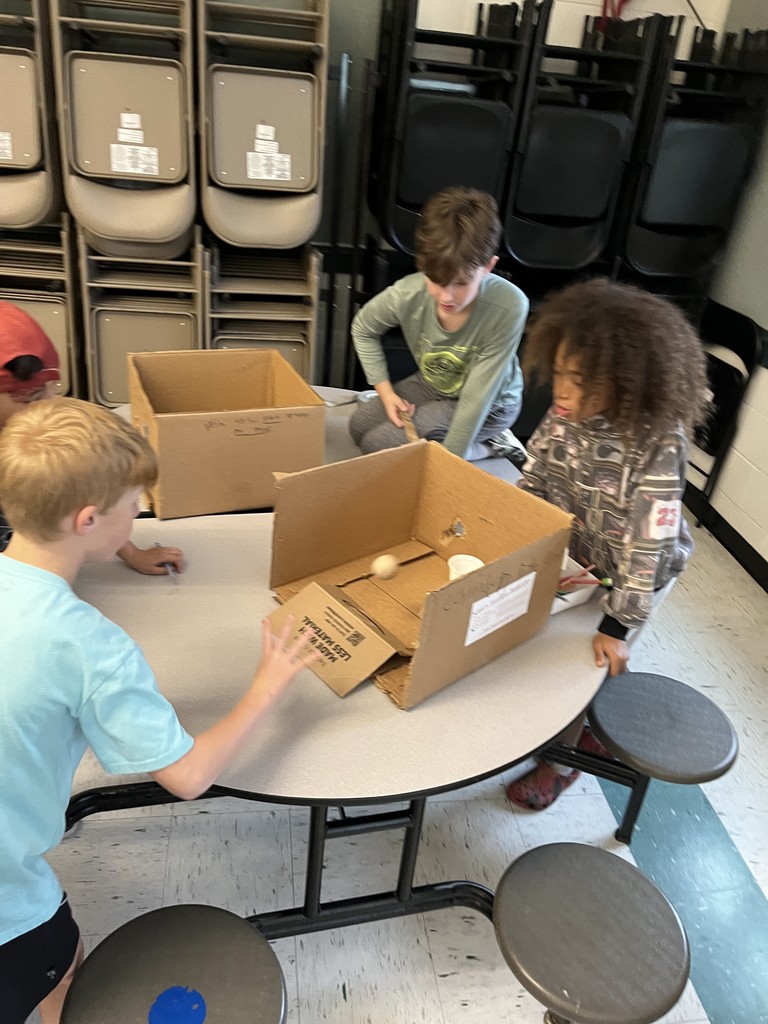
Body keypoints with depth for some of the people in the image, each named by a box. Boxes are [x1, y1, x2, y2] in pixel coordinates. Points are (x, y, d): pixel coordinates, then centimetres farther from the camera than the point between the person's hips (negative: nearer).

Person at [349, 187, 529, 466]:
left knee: (378, 444, -16)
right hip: (432, 385, 6)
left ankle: (489, 445, 0)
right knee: (360, 425, -3)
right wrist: (386, 391, -10)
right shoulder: (407, 294, -26)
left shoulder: (508, 308, -38)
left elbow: (476, 397, -32)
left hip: (490, 405, -6)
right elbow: (363, 329, -3)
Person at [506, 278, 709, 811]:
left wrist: (617, 626, -23)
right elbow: (533, 481, -5)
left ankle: (560, 762, 34)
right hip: (573, 556, 5)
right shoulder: (566, 413, -19)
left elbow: (647, 545, -28)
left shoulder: (657, 446, -34)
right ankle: (583, 730, 45)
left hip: (630, 572, -5)